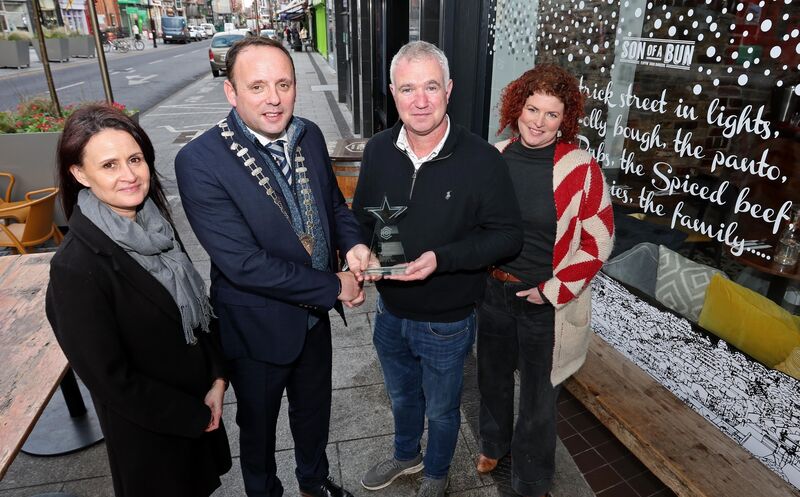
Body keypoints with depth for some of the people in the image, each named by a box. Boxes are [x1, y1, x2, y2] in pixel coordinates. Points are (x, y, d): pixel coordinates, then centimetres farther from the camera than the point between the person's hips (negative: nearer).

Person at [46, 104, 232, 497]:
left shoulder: (153, 224, -8)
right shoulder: (75, 268, -28)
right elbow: (109, 379, -22)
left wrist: (217, 379, -7)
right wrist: (194, 416, -13)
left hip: (200, 402, 6)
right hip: (149, 431, -5)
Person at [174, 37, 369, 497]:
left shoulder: (309, 134, -7)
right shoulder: (200, 161, -25)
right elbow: (243, 263, -28)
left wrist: (353, 243, -15)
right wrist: (334, 286, -22)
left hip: (314, 312, 6)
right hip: (258, 325, -5)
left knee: (314, 408, 28)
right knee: (258, 423, 22)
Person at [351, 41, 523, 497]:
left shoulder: (482, 160, -21)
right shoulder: (379, 150, -8)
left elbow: (508, 235, -16)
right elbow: (361, 214, 5)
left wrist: (441, 259, -30)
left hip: (446, 321, -4)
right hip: (391, 312, 4)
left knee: (441, 408, 22)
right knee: (401, 396, 29)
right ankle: (406, 455, 60)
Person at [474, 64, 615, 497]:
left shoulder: (580, 168, -15)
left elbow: (598, 240, -11)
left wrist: (552, 291, -13)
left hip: (546, 302, -4)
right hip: (493, 290, 4)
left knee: (537, 393, 13)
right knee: (493, 375, 23)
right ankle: (494, 441, 54)